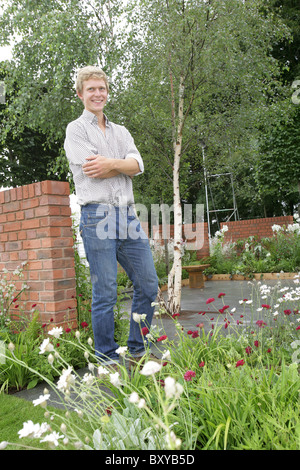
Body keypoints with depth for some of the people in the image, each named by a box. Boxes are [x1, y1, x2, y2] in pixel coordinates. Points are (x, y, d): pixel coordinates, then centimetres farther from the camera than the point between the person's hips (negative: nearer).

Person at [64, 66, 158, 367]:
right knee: (105, 294, -2)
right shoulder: (76, 130, 6)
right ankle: (107, 359, 13)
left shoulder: (121, 132, 21)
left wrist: (112, 163, -12)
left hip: (128, 216, 6)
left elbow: (138, 165, 4)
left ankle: (137, 351, 23)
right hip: (97, 216, -5)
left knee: (148, 286, 7)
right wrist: (125, 165, 1)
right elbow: (94, 170, -10)